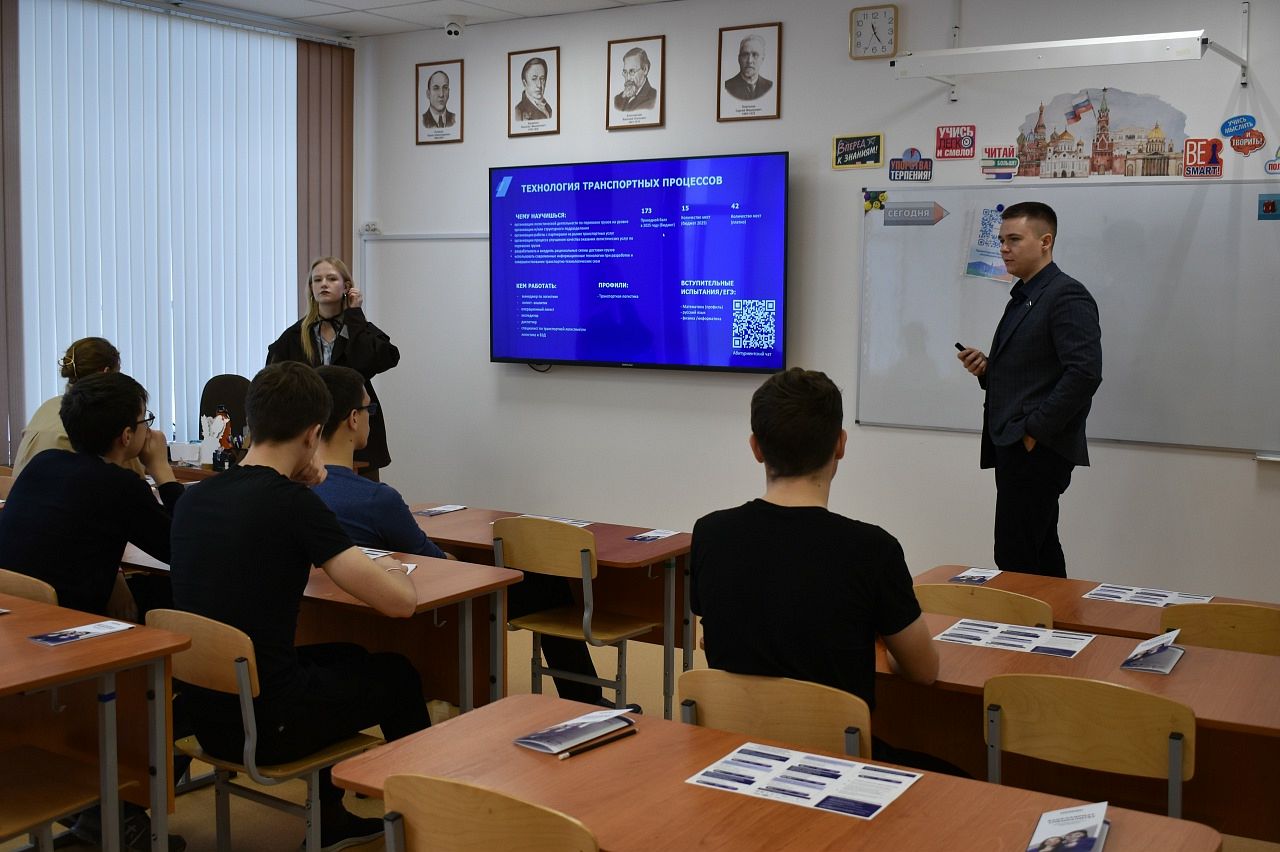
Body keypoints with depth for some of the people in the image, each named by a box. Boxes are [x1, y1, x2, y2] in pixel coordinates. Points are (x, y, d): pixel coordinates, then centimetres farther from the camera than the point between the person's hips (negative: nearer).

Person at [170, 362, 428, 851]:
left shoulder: (194, 497, 1)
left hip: (204, 715, 7)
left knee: (344, 657, 30)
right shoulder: (293, 502, -18)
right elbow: (400, 602, -17)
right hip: (266, 727, -7)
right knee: (397, 675, 18)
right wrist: (390, 570, 5)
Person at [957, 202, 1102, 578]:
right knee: (1041, 553, 14)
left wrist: (1035, 430, -19)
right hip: (1016, 447, 10)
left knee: (1016, 560, -9)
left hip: (1038, 448, -10)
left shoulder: (1067, 296, -11)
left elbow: (1085, 371, -21)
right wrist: (986, 368, 4)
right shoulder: (1023, 298, 18)